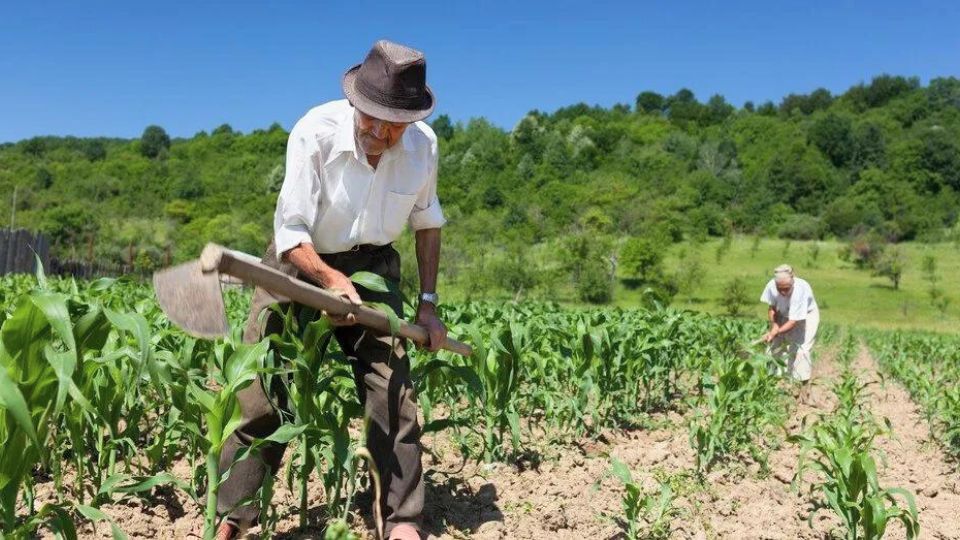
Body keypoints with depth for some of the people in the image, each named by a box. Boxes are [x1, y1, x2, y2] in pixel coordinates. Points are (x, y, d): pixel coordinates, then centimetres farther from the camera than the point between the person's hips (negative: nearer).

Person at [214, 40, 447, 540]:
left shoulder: (422, 145, -12)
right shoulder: (315, 132, -24)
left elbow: (427, 222, 6)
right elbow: (290, 232, -22)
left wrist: (428, 302, 3)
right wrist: (333, 280, -40)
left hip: (371, 269, 3)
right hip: (300, 264, -2)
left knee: (393, 393, -7)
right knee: (260, 395, -6)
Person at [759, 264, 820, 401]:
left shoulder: (800, 290, -39)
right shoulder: (771, 286, -28)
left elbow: (793, 321, -34)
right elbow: (772, 309, -9)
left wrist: (775, 333, -41)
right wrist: (774, 326, -24)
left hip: (806, 315, -4)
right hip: (784, 316, 4)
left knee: (801, 348, -15)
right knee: (775, 345, -2)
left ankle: (804, 384, -1)